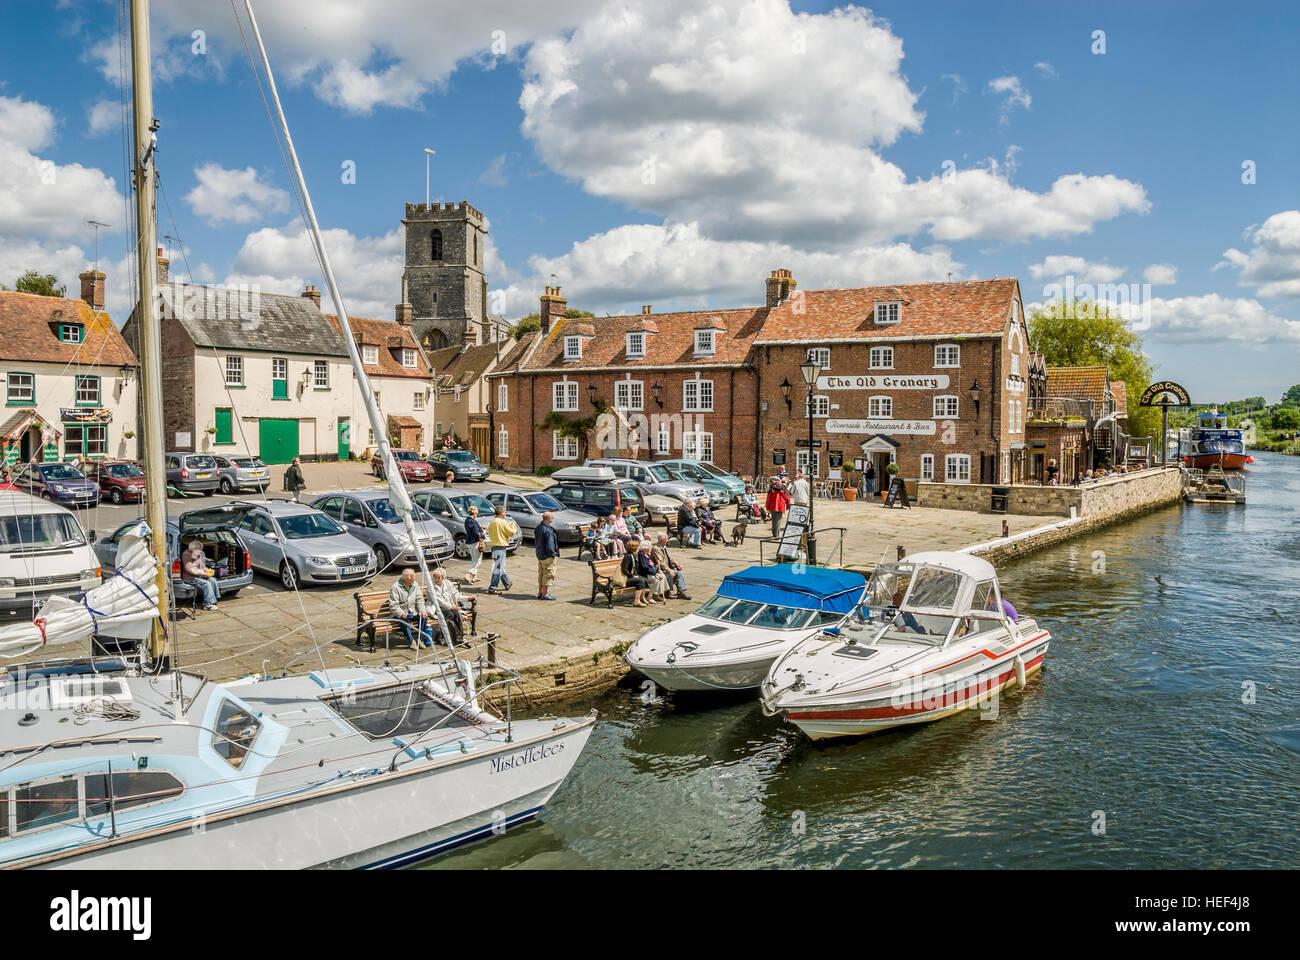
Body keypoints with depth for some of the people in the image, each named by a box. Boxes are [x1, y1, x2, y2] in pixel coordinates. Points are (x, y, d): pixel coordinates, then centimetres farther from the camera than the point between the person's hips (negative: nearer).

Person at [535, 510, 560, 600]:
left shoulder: (538, 527, 7)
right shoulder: (548, 530, -23)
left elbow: (535, 541, 16)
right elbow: (550, 545, -23)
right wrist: (552, 554, -12)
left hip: (539, 555, 10)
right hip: (547, 556, -10)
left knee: (541, 574, 18)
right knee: (549, 574, -1)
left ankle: (540, 593, 24)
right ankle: (545, 594, 2)